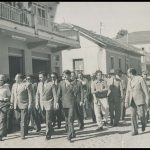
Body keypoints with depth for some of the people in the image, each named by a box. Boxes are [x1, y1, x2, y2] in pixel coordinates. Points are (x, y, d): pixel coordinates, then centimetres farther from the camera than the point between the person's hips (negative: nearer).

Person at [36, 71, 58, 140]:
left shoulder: (51, 84, -8)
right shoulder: (39, 84, 8)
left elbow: (55, 94, -8)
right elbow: (37, 94, 12)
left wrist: (56, 103, -15)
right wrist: (37, 102, 5)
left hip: (49, 104, -5)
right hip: (41, 104, 5)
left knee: (48, 120, -4)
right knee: (45, 119, 11)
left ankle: (48, 135, 8)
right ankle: (51, 129, 33)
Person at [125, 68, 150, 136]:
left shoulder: (140, 79, -9)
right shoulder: (129, 80, 10)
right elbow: (128, 92, 11)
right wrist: (126, 102, 6)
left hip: (140, 100, -5)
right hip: (132, 101, 5)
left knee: (141, 115, -8)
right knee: (133, 116, -4)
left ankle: (143, 123, 24)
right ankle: (135, 131, 0)